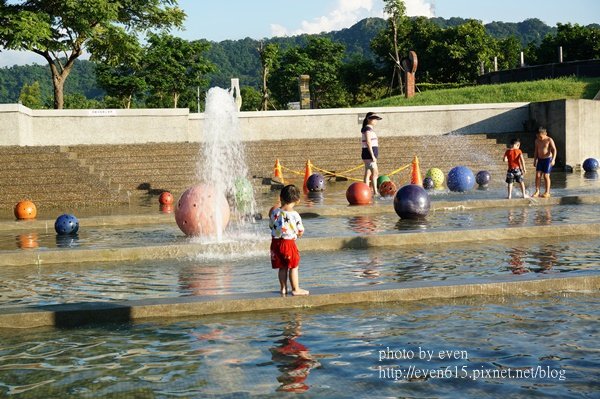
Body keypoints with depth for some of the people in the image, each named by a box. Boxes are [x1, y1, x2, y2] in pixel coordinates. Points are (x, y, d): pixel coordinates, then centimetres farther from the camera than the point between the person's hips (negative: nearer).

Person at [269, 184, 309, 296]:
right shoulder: (295, 215, -14)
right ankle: (296, 289, 12)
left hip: (276, 242, 4)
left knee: (282, 267, 16)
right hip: (289, 243, -4)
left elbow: (271, 226, 8)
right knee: (293, 267, 8)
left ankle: (283, 288, 24)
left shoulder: (275, 212, -4)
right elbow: (300, 232, -7)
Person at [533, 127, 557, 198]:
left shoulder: (549, 140, -11)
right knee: (537, 175, -2)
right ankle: (537, 192, 2)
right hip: (540, 160, 5)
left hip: (547, 159, -5)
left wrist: (553, 159, -27)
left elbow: (554, 150, -16)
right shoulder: (537, 140, 5)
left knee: (546, 176, -4)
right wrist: (535, 160, 16)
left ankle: (547, 192, 5)